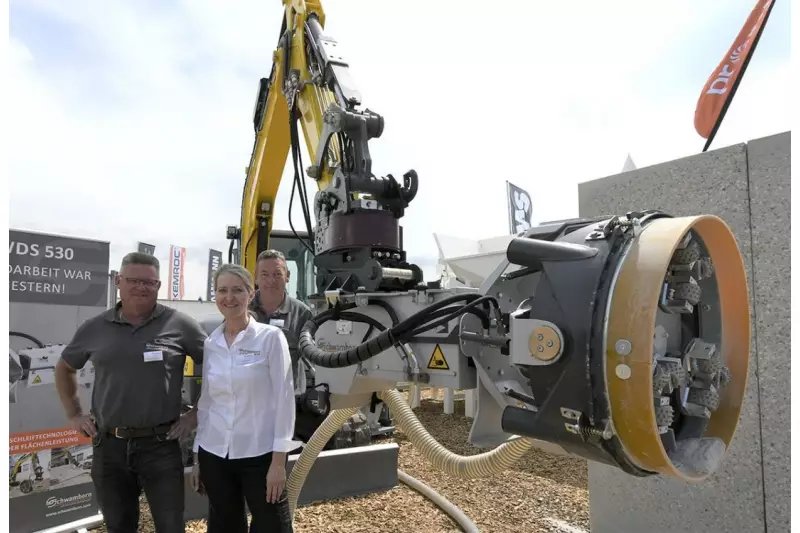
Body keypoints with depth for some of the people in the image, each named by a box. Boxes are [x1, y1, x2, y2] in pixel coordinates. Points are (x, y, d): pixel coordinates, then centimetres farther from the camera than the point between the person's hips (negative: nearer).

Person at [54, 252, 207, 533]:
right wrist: (74, 414, 13)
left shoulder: (180, 325, -8)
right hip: (109, 446, 3)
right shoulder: (95, 328, 3)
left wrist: (197, 413, -3)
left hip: (161, 445, -3)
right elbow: (64, 368, 20)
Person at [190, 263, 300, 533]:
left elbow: (284, 398, -10)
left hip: (260, 454, -4)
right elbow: (205, 402, 10)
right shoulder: (210, 344, 5)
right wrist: (197, 457, 12)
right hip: (215, 455, 4)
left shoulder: (271, 337, -9)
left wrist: (279, 460, -12)